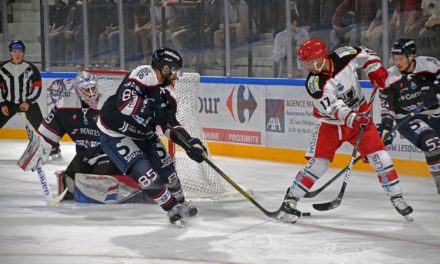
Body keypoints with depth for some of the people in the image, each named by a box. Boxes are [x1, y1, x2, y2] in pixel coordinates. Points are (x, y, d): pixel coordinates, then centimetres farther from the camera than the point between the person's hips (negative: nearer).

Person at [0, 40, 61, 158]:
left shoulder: (31, 68, -7)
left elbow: (37, 87, -5)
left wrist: (28, 102, -13)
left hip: (28, 102, -2)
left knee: (41, 126, -10)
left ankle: (54, 148, -1)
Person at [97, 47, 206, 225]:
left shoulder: (166, 92, 1)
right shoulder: (144, 74, -25)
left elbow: (170, 125, 2)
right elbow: (124, 101, -38)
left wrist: (190, 143, -13)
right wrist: (154, 109, -39)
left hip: (142, 135, 9)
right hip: (114, 133, -9)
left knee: (166, 169, 9)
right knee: (145, 173, -17)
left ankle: (180, 203, 32)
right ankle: (173, 209, -2)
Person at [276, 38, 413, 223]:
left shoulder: (344, 56, -17)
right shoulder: (314, 83, -24)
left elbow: (364, 54, 5)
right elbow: (331, 106, -36)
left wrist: (376, 70, -7)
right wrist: (351, 118, -50)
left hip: (359, 116, 2)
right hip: (331, 124, -2)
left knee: (380, 158, -3)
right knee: (317, 163, -12)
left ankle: (396, 198, 12)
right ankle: (290, 201, -1)